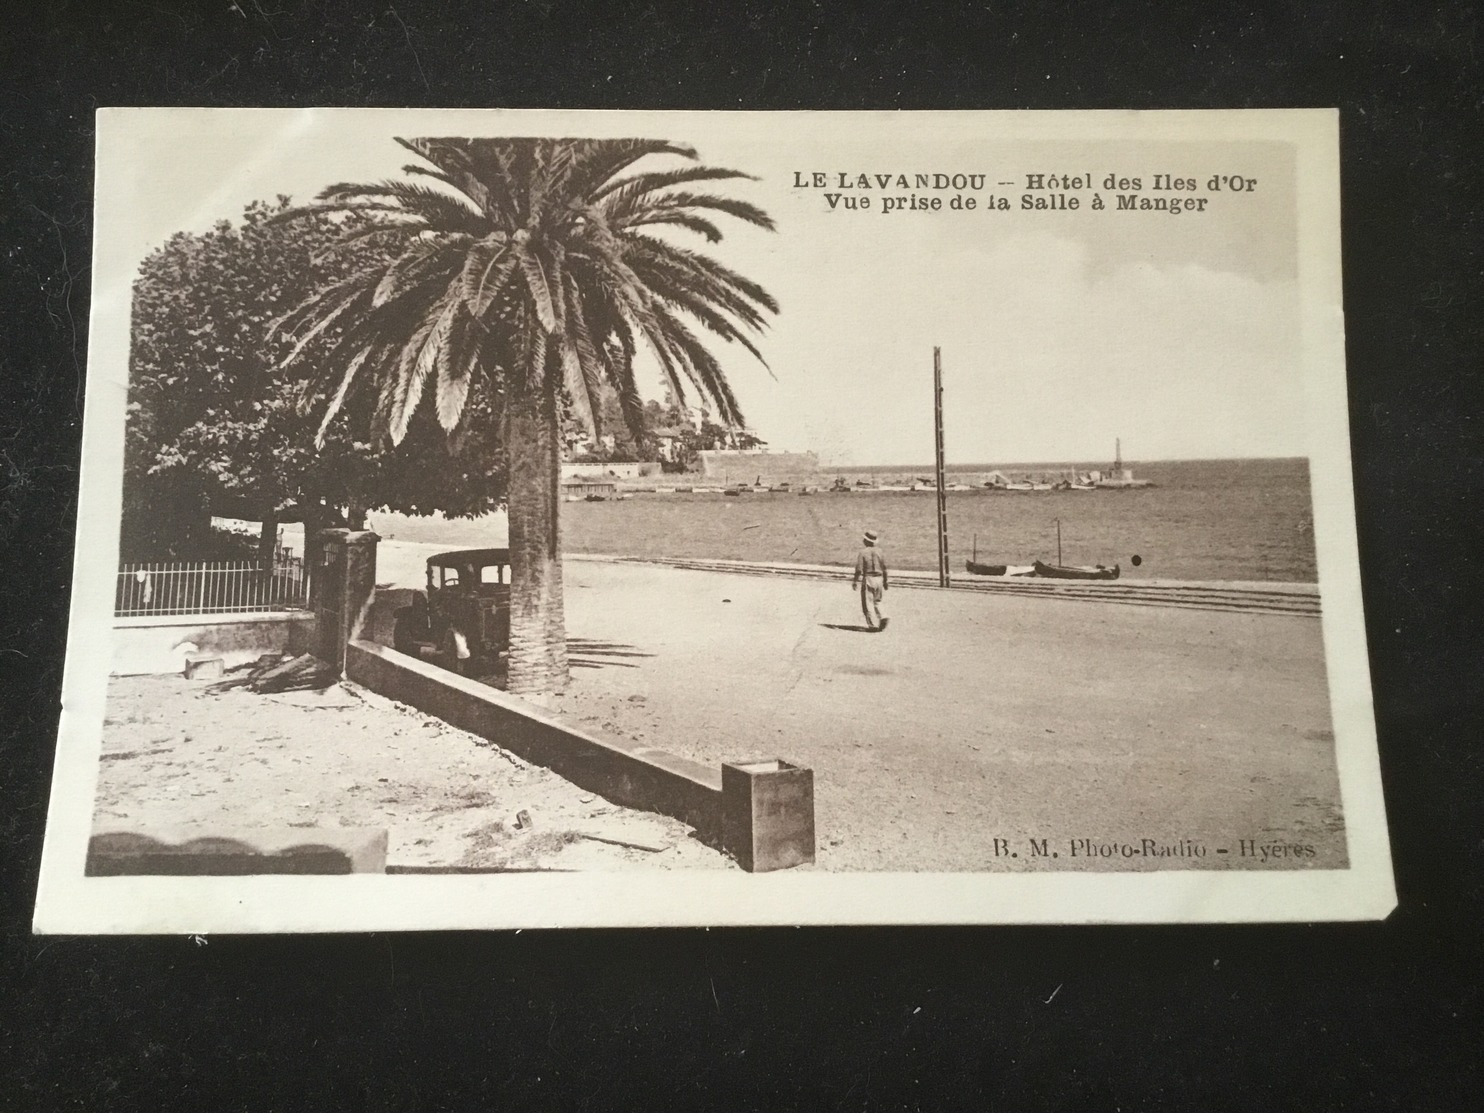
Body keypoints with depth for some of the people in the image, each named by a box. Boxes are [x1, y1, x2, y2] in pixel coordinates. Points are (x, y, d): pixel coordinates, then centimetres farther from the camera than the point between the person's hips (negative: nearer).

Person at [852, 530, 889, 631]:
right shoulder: (879, 551, 7)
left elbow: (859, 569, -12)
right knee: (877, 602, 18)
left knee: (868, 603, 1)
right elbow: (884, 568, 8)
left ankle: (873, 624, -6)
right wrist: (885, 582, 17)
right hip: (879, 579, 5)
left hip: (868, 579, -5)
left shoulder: (862, 552, -7)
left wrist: (855, 581, -5)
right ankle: (882, 619, -1)